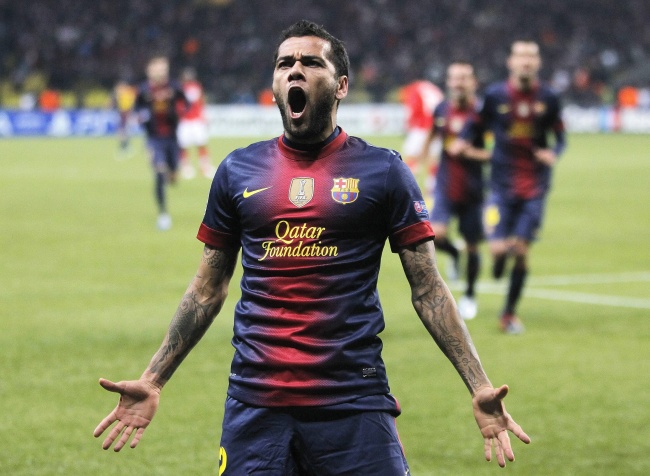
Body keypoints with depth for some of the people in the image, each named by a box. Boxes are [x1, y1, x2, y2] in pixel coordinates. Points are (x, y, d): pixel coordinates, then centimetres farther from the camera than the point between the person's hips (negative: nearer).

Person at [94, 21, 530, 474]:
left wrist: (480, 387, -8)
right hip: (254, 401, 2)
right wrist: (152, 382, 10)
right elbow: (208, 289, 16)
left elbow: (428, 289, 2)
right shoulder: (238, 171, 10)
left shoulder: (382, 170, 3)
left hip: (354, 402, -2)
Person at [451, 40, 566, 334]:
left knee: (521, 251, -2)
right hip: (502, 185, -1)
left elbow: (559, 136, 8)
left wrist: (554, 153, -12)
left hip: (534, 187, 1)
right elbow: (477, 123, 11)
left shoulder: (548, 98, 1)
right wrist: (463, 140, -7)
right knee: (498, 249, -12)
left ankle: (509, 314, 14)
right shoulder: (495, 95, -1)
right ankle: (499, 259, 29)